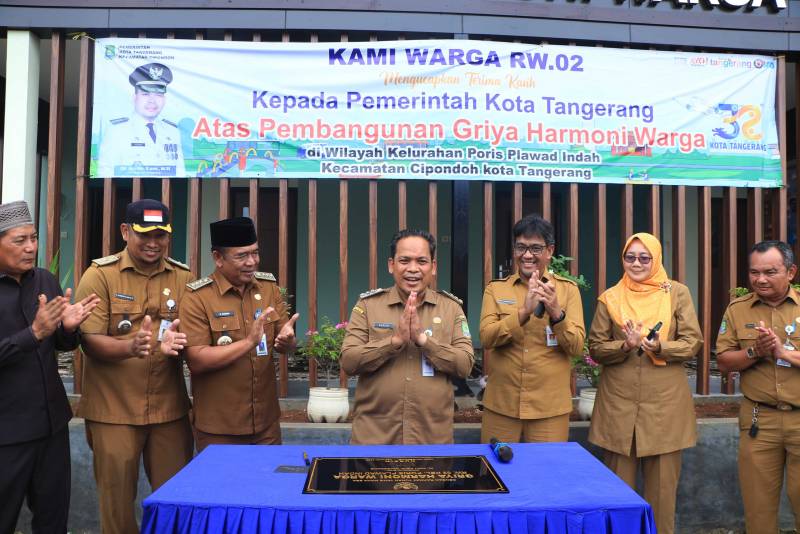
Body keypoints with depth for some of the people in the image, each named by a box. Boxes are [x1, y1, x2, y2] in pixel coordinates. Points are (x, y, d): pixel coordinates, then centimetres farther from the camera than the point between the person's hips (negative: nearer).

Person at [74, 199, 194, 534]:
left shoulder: (183, 277, 5)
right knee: (117, 500, 11)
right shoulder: (100, 275, -4)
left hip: (170, 408, 3)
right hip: (113, 409, -2)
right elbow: (89, 340, -10)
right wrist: (130, 347, -29)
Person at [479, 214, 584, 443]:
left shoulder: (567, 289, 2)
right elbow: (486, 338, -9)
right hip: (501, 405, 1)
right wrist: (523, 312, -23)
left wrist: (556, 313, -23)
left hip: (550, 407, 0)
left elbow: (576, 346, -5)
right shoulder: (496, 288, 4)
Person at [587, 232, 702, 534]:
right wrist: (625, 346, -15)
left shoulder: (677, 293, 4)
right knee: (619, 481, 7)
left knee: (662, 481, 6)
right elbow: (596, 348, 4)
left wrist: (660, 347, -17)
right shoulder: (610, 298, 5)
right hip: (619, 402, 1)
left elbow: (693, 342, 0)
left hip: (665, 402, 0)